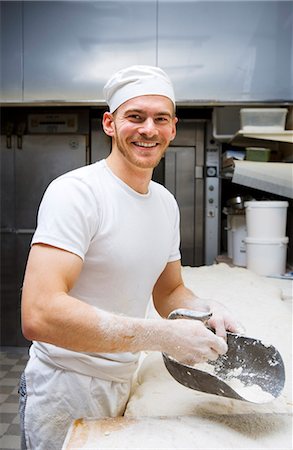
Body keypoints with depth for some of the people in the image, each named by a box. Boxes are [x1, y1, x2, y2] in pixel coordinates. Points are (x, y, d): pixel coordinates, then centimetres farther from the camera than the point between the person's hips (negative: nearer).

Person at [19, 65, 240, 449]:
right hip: (65, 392, -7)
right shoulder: (76, 192, -22)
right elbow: (39, 315, -32)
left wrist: (205, 310, -11)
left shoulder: (167, 203, 3)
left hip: (121, 386, 7)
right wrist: (165, 336, -30)